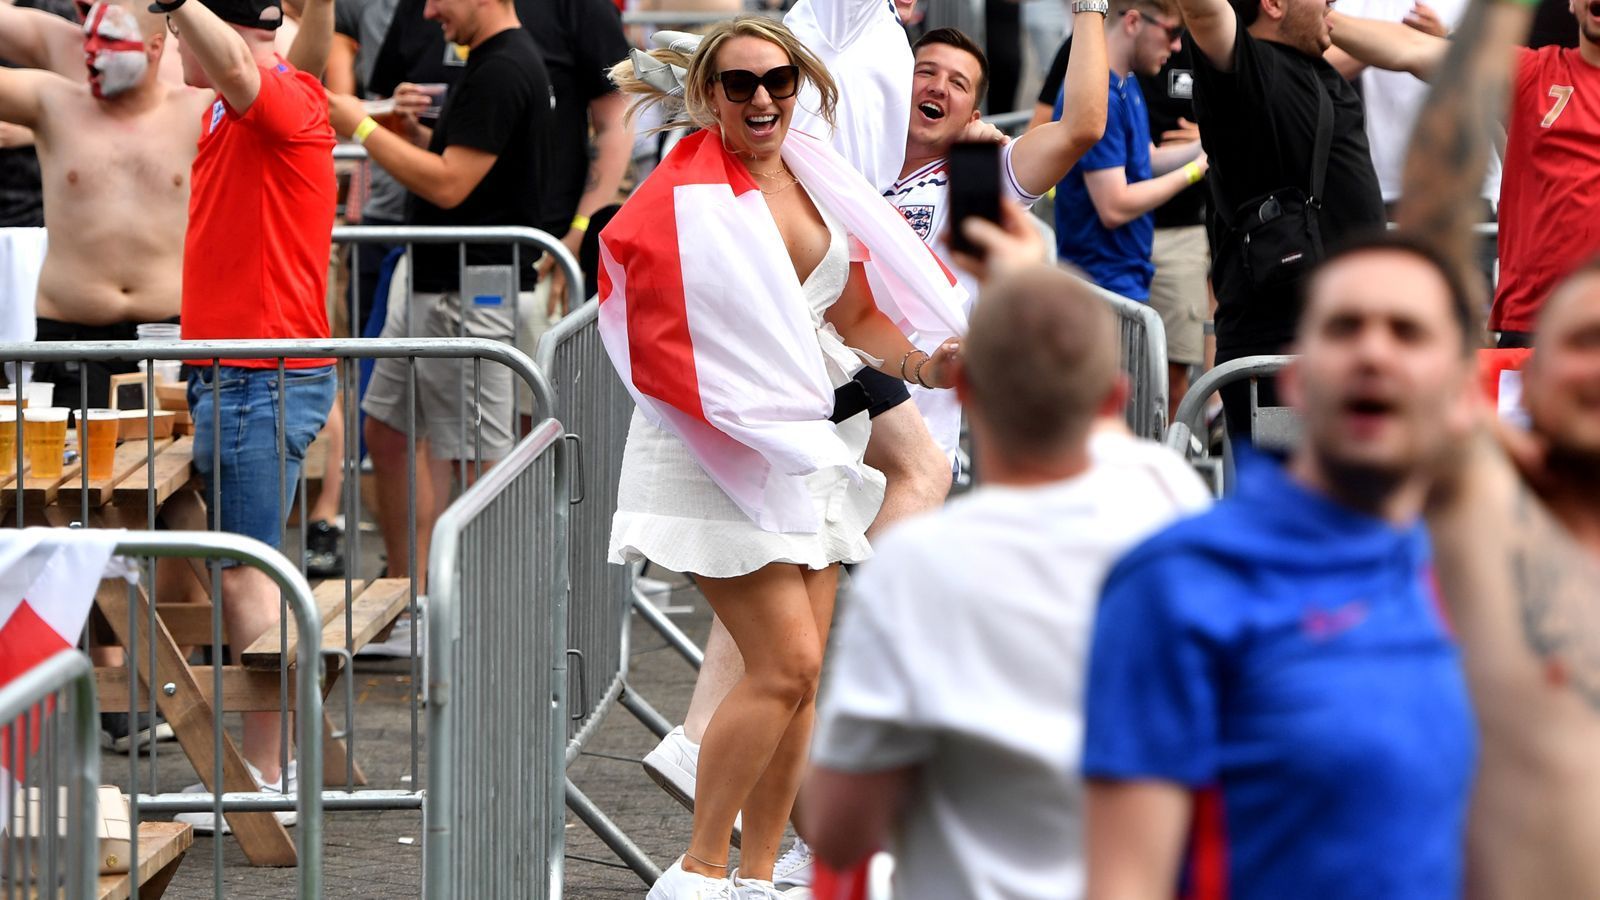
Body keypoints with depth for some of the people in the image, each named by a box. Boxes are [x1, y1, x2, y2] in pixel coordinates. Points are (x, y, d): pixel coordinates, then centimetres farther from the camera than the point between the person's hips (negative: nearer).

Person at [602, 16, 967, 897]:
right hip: (718, 454, -7)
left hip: (809, 447, 7)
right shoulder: (686, 195, -11)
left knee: (801, 675, 5)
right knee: (786, 662, -15)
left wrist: (921, 364, -2)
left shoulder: (815, 181, 10)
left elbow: (852, 312, 15)